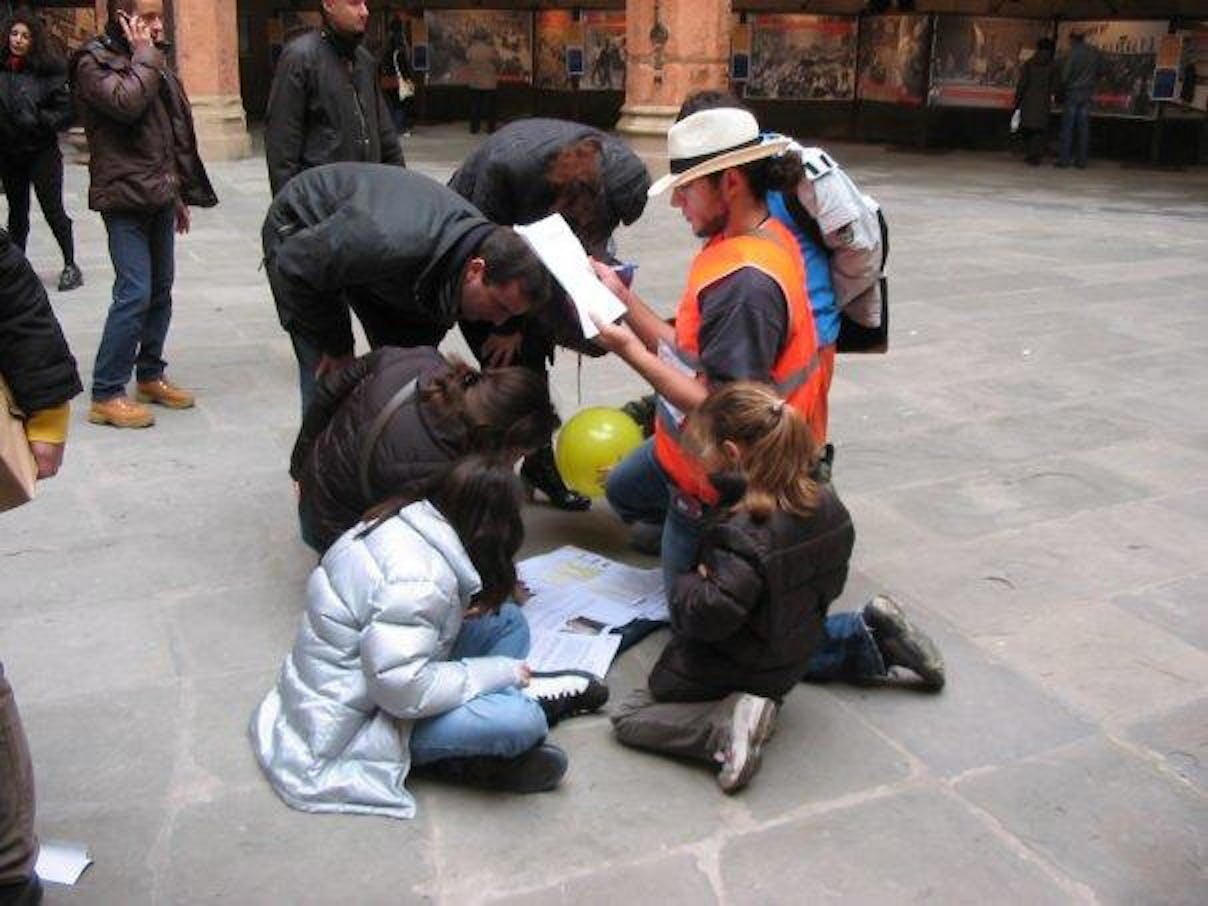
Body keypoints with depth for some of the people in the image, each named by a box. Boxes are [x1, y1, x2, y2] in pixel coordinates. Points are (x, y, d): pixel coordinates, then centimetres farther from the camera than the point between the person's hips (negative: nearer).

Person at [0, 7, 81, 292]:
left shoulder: (49, 70, -8)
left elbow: (66, 111, -8)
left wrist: (39, 120, -19)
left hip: (42, 151, -4)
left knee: (52, 209, -2)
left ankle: (70, 265, 10)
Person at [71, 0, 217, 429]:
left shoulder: (151, 62, 18)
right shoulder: (94, 61, -6)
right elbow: (126, 102, -26)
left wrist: (180, 192, 20)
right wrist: (144, 56, -11)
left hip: (159, 196, 8)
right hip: (126, 198, -8)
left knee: (161, 289, 10)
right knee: (135, 293, -12)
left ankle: (150, 375, 23)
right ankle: (105, 395, -4)